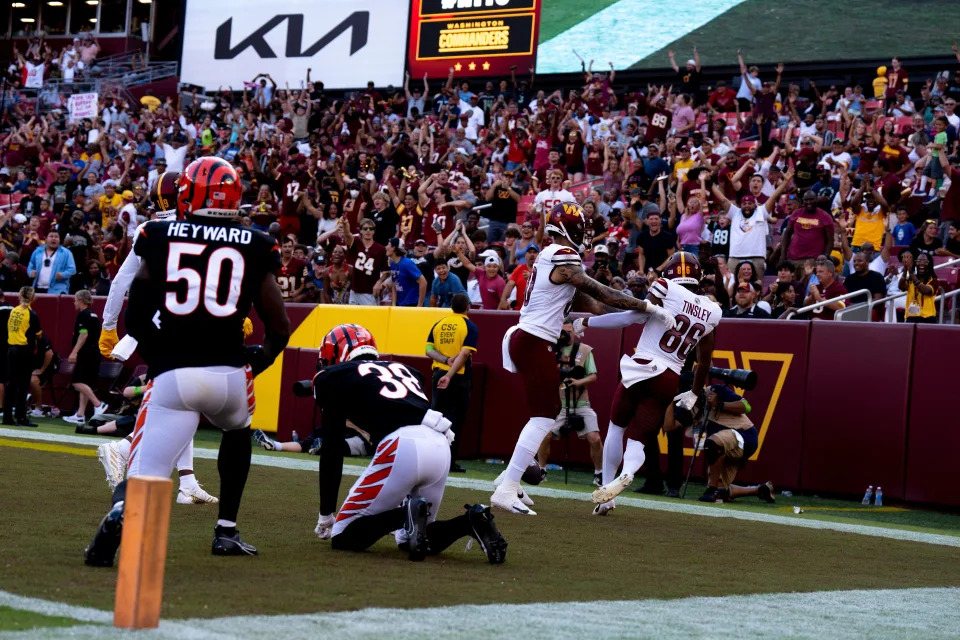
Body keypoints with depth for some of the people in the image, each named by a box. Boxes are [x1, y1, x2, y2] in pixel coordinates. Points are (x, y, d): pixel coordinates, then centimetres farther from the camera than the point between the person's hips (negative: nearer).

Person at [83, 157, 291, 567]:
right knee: (237, 431, 34)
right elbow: (279, 328, 6)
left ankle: (121, 515, -33)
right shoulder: (254, 246, 5)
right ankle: (226, 532, 31)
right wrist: (259, 362, 26)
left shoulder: (160, 238, 6)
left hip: (172, 376, -1)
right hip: (228, 374, 1)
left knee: (144, 474, 2)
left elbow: (134, 321, 8)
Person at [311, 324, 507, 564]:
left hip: (402, 448, -6)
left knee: (343, 537, 5)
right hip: (441, 445, 6)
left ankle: (408, 515, -18)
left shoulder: (333, 376, 18)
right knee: (409, 540, 23)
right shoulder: (403, 369, 34)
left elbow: (332, 451, 14)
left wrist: (326, 515, 20)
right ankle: (471, 521, -2)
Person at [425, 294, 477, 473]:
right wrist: (449, 375, -20)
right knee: (455, 418, 0)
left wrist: (446, 360, -10)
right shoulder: (470, 327, -6)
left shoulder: (438, 324, 8)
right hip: (459, 377, -4)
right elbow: (464, 353, -17)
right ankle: (449, 462, -2)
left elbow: (429, 350, 0)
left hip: (438, 374, 4)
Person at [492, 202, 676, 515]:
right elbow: (604, 294, -14)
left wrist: (637, 312, 14)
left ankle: (509, 480, 19)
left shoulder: (550, 257, 17)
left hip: (523, 339, 10)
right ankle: (506, 490, -12)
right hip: (535, 344, -10)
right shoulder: (564, 258, -14)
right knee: (543, 416, -9)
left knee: (544, 414, 17)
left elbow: (588, 304, 15)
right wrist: (649, 308, -8)